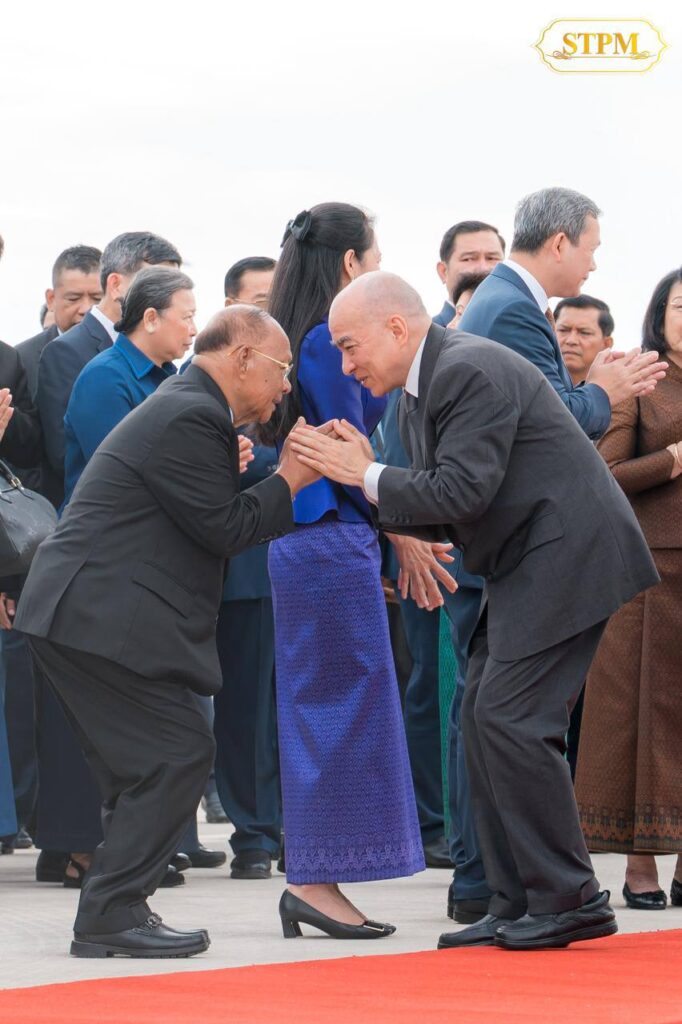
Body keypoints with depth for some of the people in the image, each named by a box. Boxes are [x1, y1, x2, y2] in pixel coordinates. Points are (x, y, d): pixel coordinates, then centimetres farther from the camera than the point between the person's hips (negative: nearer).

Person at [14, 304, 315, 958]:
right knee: (178, 752, -9)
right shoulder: (191, 420, -15)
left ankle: (113, 913, 16)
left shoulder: (185, 408, 19)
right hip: (100, 618, -11)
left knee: (147, 764, 13)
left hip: (81, 611, 11)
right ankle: (112, 914, -7)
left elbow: (220, 518, 22)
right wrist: (291, 479, -6)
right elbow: (225, 529, -15)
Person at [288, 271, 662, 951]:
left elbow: (461, 491, -25)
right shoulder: (417, 396, 15)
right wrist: (366, 475, 0)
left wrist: (367, 476, -15)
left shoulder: (471, 371, -17)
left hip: (567, 552, -11)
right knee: (485, 720, 8)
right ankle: (517, 907, 12)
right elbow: (442, 514, 14)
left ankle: (568, 901, -6)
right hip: (524, 563, 11)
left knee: (512, 718, -13)